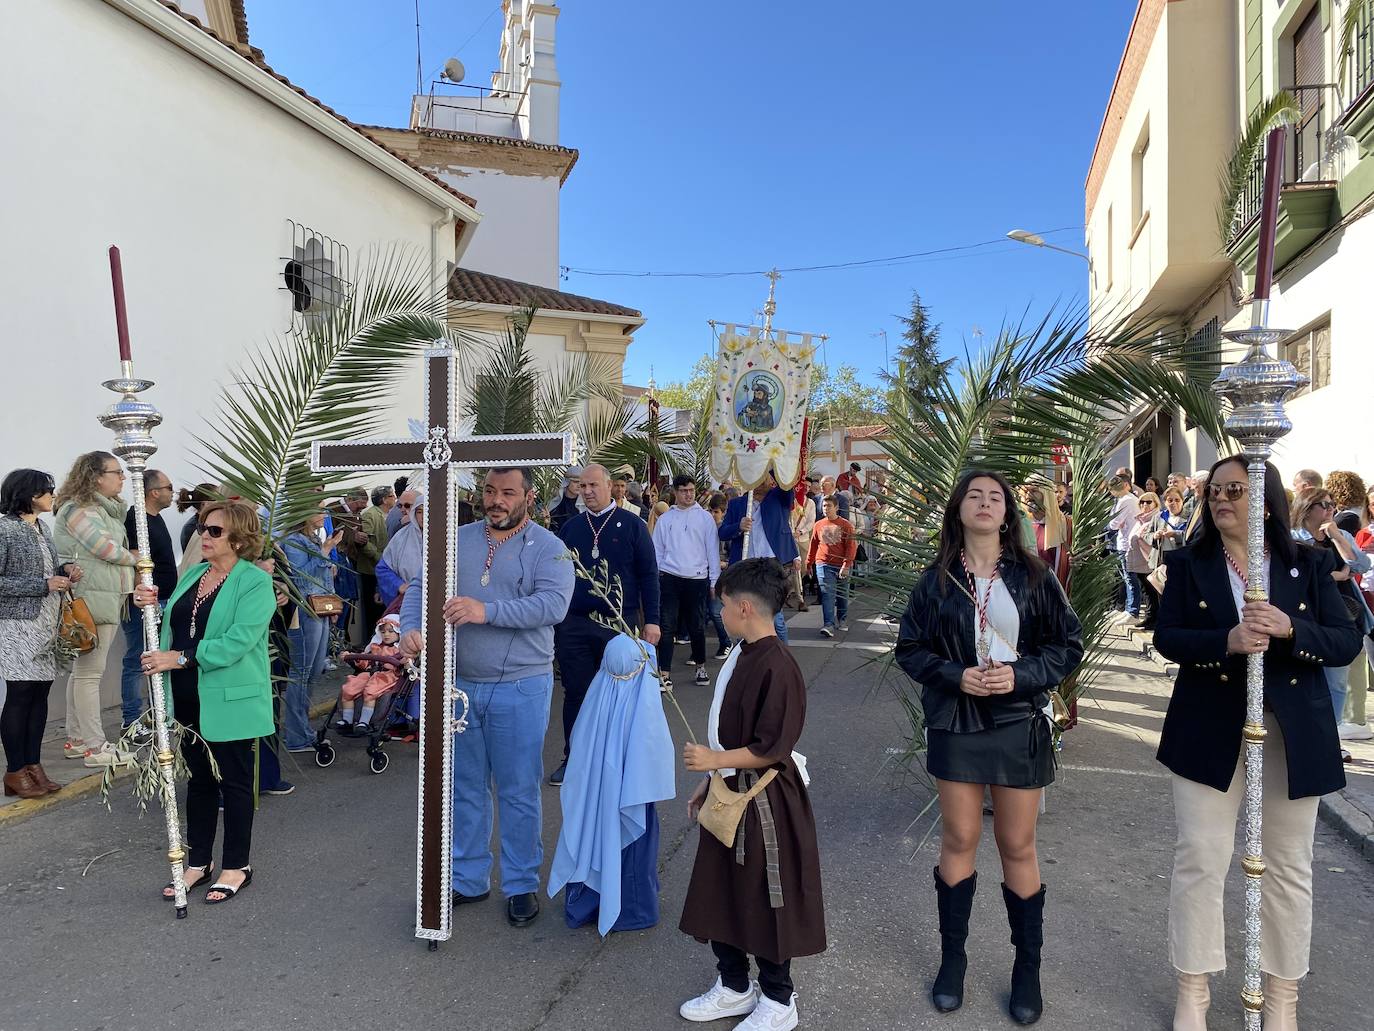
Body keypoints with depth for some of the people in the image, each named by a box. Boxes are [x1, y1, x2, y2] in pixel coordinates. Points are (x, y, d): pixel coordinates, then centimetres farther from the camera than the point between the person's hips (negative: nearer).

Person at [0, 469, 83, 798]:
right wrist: (44, 585, -18)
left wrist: (64, 571, 4)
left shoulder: (42, 528, 12)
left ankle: (33, 765, 16)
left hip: (47, 625, 7)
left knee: (40, 693, 8)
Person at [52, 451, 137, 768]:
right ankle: (95, 747, -1)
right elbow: (106, 549, -17)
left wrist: (127, 556, -6)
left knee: (82, 670, 15)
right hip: (92, 599, -10)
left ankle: (76, 740, 24)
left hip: (107, 597, 10)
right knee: (89, 673, -5)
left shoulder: (106, 509, 18)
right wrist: (133, 559, 1)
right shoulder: (79, 510, -13)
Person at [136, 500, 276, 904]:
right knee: (199, 779, 17)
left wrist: (180, 658, -25)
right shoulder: (194, 574, 11)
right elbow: (174, 625, 17)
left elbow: (238, 641, -23)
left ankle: (236, 866, 21)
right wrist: (152, 605, -3)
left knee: (233, 781, 6)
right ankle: (199, 862, 30)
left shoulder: (256, 582, -13)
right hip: (188, 699, 7)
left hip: (229, 700, -7)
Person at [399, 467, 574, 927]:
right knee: (464, 788, 16)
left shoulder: (548, 548, -7)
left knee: (519, 792, 7)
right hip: (459, 683, 4)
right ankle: (467, 878, 33)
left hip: (520, 688, -4)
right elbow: (420, 588, 3)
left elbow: (552, 605, -22)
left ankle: (522, 884, 25)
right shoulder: (457, 540, 6)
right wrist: (410, 628, -18)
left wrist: (486, 611, -31)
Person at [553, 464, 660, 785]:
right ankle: (573, 758, 21)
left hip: (620, 624, -2)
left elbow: (648, 574, -1)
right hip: (574, 625, 2)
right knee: (575, 693, 8)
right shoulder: (571, 527, 8)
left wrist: (651, 620, -7)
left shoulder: (632, 526, 0)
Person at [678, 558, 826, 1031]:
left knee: (764, 901, 7)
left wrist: (714, 760, -20)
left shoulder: (776, 666, -23)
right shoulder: (739, 655, 5)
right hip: (728, 792, 9)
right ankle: (734, 986, 37)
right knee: (720, 892, 18)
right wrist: (708, 783, 16)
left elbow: (771, 749, -23)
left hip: (763, 801, -9)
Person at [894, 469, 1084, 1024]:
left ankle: (1028, 967, 26)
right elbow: (910, 647, 2)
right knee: (959, 839, 10)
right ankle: (952, 955, 27)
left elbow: (1069, 644, 0)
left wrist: (1020, 674, -15)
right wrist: (955, 676, -14)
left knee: (1018, 846, 8)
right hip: (955, 723, 1)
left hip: (1018, 723, 0)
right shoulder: (938, 578, -1)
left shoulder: (1032, 576, -3)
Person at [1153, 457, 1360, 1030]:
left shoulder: (1308, 565, 3)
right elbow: (1167, 638, -6)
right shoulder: (1189, 565, 2)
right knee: (1199, 861, 2)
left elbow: (1347, 643, -2)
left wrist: (1290, 629, -21)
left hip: (1293, 733, 1)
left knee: (1288, 866, 11)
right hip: (1210, 731, -1)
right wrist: (1226, 642, -24)